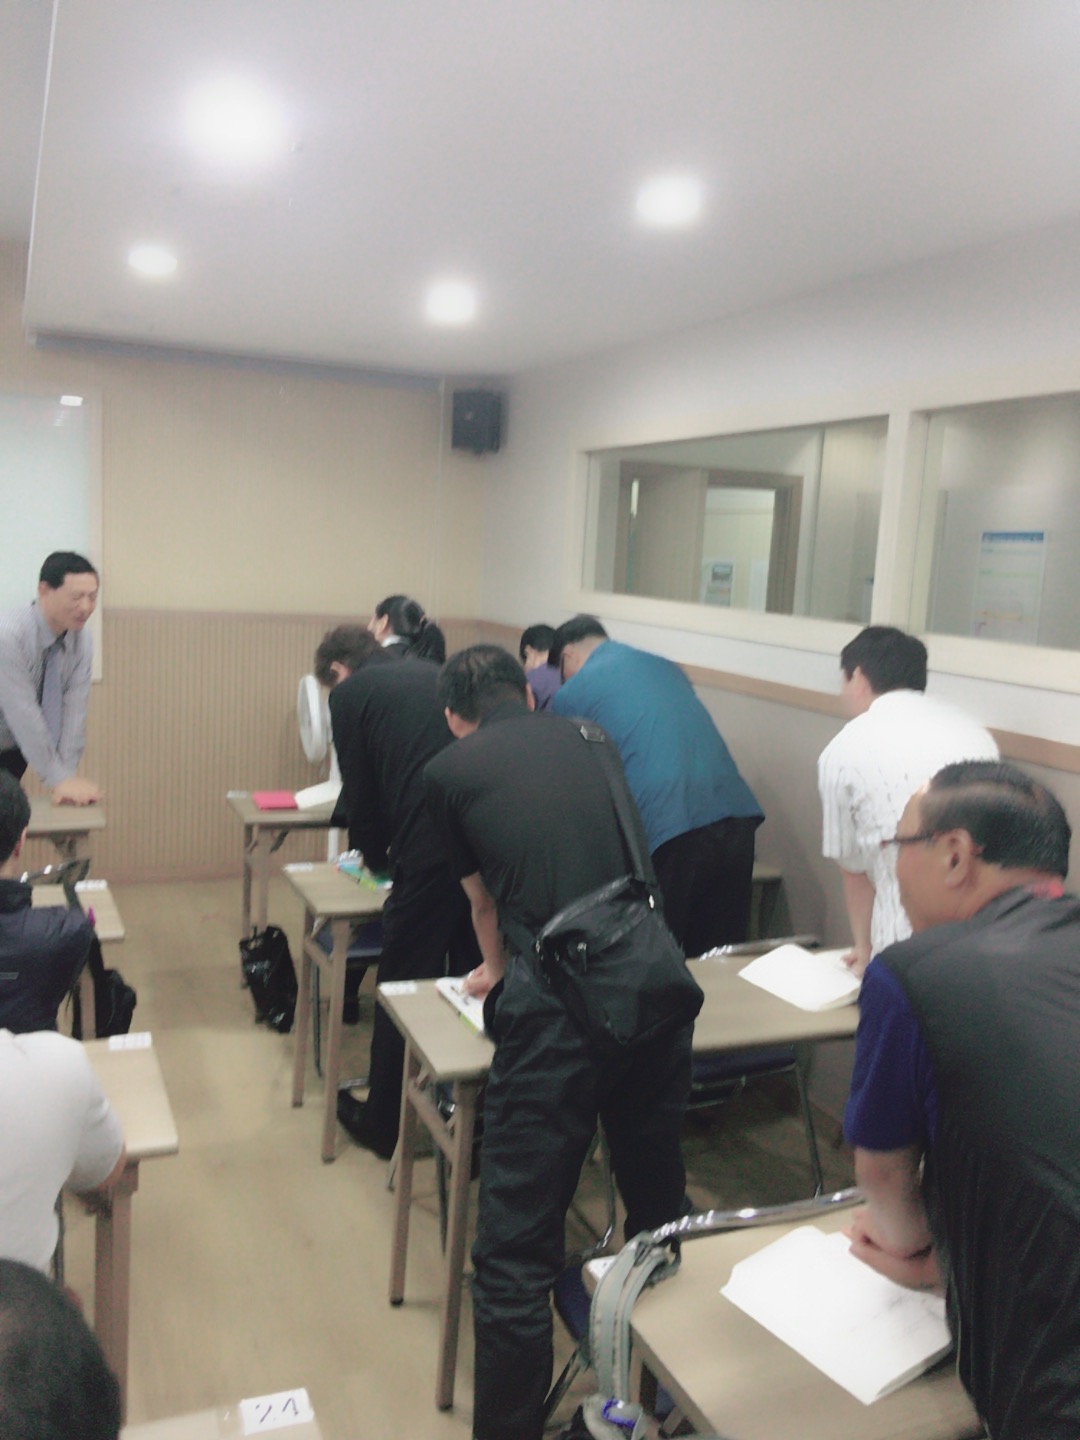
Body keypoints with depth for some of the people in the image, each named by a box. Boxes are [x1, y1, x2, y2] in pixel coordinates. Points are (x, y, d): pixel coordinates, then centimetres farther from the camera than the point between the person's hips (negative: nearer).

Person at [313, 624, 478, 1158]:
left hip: (430, 850, -5)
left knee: (403, 982, 12)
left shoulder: (350, 694, 8)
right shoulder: (434, 673, 23)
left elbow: (360, 791, 9)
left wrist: (377, 858, 27)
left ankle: (383, 1122, 28)